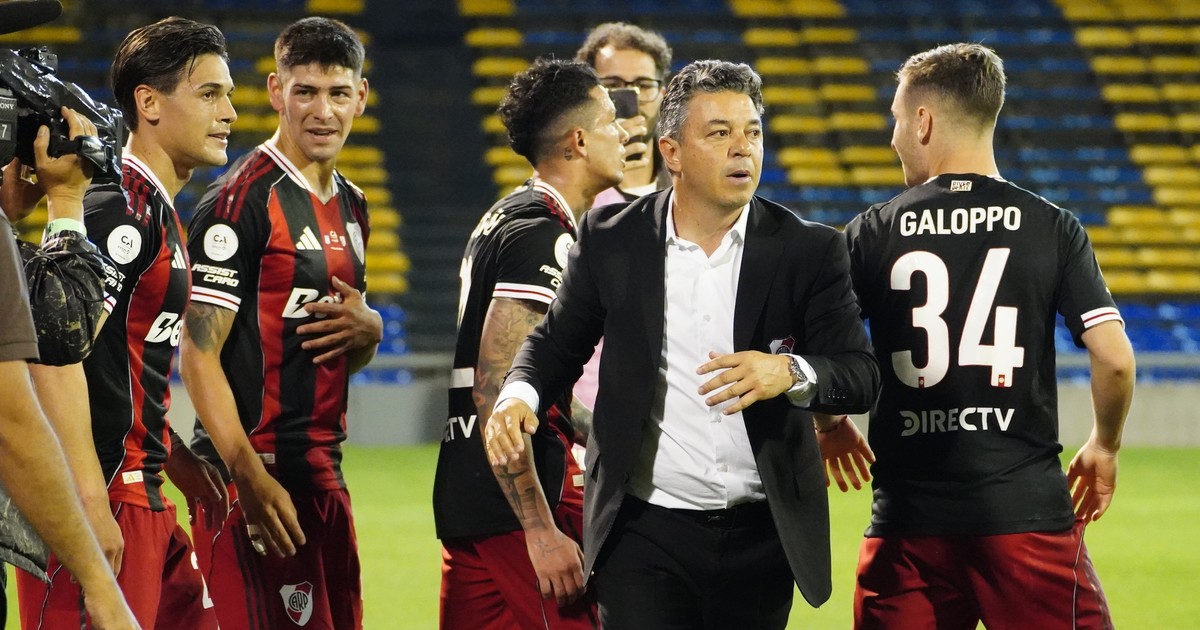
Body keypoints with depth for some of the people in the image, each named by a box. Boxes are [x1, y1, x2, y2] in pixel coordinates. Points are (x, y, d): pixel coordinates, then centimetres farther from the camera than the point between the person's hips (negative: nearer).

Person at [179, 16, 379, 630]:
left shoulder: (350, 205, 16)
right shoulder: (242, 200, -10)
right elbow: (198, 354, -15)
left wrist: (368, 330, 2)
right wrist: (251, 477, -21)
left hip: (323, 471, 8)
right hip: (254, 473, -8)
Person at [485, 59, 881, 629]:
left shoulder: (809, 251, -1)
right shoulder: (612, 240, 2)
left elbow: (861, 377, -6)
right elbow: (557, 342, 13)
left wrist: (790, 373, -28)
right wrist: (519, 394, -9)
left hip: (761, 537, 1)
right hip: (645, 534, -1)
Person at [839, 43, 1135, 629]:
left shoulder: (871, 234, 2)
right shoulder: (1053, 228, 0)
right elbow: (1114, 359, -6)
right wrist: (1104, 447, 12)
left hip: (909, 520, 1)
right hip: (1028, 509, -1)